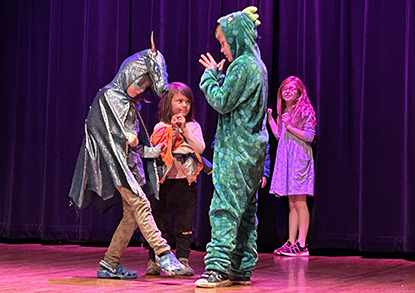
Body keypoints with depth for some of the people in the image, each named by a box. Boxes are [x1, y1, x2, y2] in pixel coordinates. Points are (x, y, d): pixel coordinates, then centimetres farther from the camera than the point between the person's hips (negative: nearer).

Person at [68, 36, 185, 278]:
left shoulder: (130, 104, 21)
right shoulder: (108, 96, -1)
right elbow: (98, 127, -11)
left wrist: (153, 151, 10)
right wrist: (125, 137, -20)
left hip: (129, 162, 8)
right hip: (114, 162, -8)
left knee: (132, 215, 2)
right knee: (140, 204, -18)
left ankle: (110, 264, 8)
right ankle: (164, 255, -25)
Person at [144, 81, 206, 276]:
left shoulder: (193, 126, 9)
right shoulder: (161, 127, 4)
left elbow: (200, 147, -4)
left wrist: (185, 130, -9)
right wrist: (173, 129, -10)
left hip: (186, 181, 1)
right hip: (164, 181, -1)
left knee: (184, 225, 4)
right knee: (160, 223, 3)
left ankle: (183, 259, 10)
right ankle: (153, 260, 10)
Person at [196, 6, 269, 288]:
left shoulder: (242, 65, -14)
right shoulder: (257, 64, 16)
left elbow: (222, 101, -13)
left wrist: (211, 74, 0)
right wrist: (218, 74, 13)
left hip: (237, 148, -10)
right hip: (253, 146, 10)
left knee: (225, 207, -10)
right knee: (245, 210, 10)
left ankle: (219, 267, -12)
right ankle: (242, 268, 14)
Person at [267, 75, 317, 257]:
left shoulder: (305, 111, -5)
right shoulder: (283, 112, 16)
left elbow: (309, 136, -11)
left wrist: (290, 126, -15)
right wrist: (270, 119, 15)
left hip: (299, 159, -7)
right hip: (285, 158, 7)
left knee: (300, 202, -7)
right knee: (291, 203, 8)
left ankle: (301, 245, -6)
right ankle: (291, 242, 10)